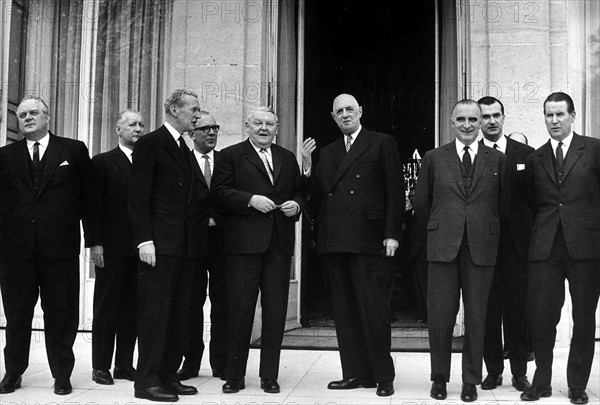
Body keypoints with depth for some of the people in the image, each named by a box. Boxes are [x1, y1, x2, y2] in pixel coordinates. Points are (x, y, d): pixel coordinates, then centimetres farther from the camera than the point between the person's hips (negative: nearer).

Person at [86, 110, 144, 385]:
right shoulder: (102, 162, 2)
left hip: (140, 248, 3)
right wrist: (94, 243, -10)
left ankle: (125, 364, 14)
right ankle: (101, 366, 10)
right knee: (106, 308, 3)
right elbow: (94, 205, -3)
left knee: (132, 308, 6)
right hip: (111, 247, -3)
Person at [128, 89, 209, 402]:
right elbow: (139, 196, -10)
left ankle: (168, 375, 17)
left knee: (179, 313, 9)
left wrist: (206, 211, 3)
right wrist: (144, 240, -17)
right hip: (160, 243, -8)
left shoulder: (186, 150, 20)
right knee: (154, 311, -6)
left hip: (187, 244, 8)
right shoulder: (150, 144, -4)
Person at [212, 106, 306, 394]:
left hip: (279, 243, 4)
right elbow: (220, 192, -5)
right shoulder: (230, 155, 5)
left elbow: (299, 192, 21)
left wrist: (296, 204, 0)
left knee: (276, 311, 5)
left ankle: (269, 375, 15)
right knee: (240, 310, 0)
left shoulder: (288, 158, 19)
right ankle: (235, 375, 10)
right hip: (243, 242, -4)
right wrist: (250, 200, -16)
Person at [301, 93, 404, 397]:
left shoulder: (382, 144, 4)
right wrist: (308, 168, -4)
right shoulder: (326, 153, 20)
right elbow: (319, 193, 12)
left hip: (369, 241, -5)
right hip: (334, 241, 5)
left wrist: (392, 234, -9)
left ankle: (383, 376, 7)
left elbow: (395, 192, -2)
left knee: (374, 308, -4)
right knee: (345, 312, 8)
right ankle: (355, 373, 16)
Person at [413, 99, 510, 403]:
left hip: (481, 249, 0)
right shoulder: (434, 158, 6)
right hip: (442, 248, 0)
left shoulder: (497, 160, 6)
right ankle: (439, 378, 16)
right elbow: (421, 203, 12)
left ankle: (471, 380, 17)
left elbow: (504, 205, 13)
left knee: (476, 317, 5)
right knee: (440, 317, 1)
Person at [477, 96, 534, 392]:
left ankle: (519, 372, 16)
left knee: (517, 309, 5)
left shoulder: (526, 154, 7)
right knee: (487, 310, 5)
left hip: (517, 243, 1)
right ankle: (493, 370, 17)